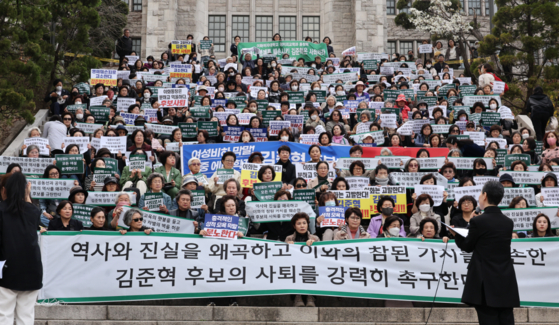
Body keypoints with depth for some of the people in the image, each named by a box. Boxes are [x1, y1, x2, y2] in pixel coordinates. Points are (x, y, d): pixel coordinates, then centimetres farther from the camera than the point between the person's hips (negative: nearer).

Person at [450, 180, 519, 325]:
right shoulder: (508, 222, 6)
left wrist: (456, 235, 18)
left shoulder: (478, 221, -12)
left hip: (486, 285, -5)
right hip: (507, 285, 5)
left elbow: (467, 247, -1)